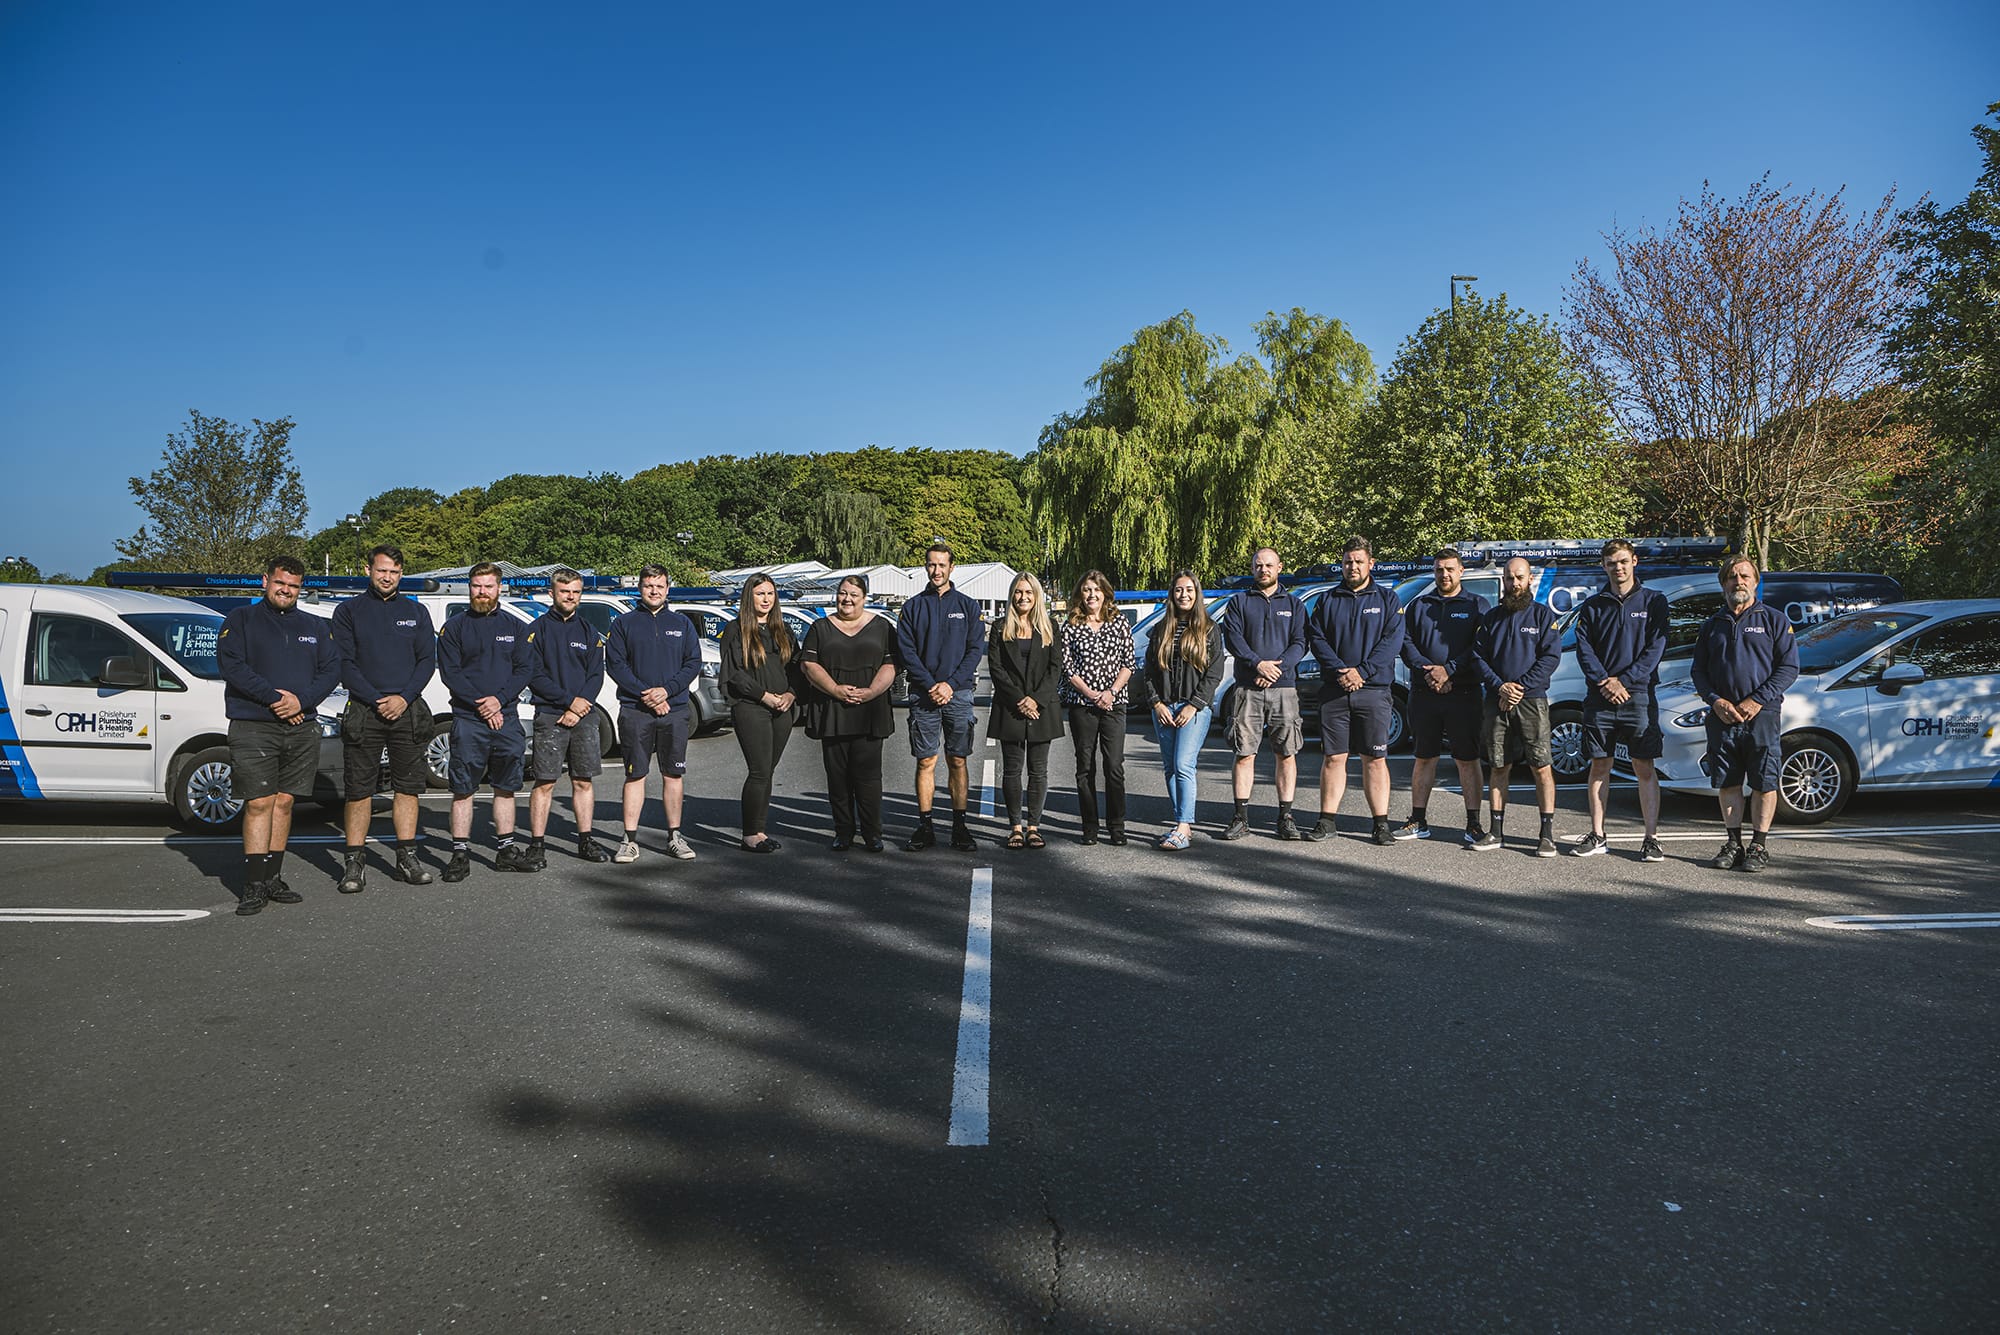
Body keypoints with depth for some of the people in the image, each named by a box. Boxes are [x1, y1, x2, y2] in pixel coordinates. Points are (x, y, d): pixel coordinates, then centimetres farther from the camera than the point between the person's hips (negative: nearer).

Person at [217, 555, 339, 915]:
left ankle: (273, 878, 13)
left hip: (301, 729, 4)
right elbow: (231, 664, -7)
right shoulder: (241, 620, 5)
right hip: (253, 728, -4)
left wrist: (302, 700, -9)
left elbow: (331, 669, 7)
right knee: (258, 803, -8)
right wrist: (274, 696, -14)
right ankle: (255, 885, -6)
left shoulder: (315, 627, 16)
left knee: (283, 803, 7)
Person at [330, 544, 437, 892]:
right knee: (358, 789, -1)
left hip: (408, 710, 2)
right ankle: (355, 862, 6)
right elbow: (344, 663, -1)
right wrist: (376, 701, -11)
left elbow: (427, 660, 6)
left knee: (408, 786, 5)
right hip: (363, 711, -2)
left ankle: (407, 857, 11)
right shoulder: (349, 611, 5)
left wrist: (404, 698, -8)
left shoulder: (416, 612, 12)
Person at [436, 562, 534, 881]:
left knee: (505, 788, 8)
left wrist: (500, 699, -12)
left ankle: (506, 850, 16)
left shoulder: (514, 627, 11)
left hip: (507, 718, 2)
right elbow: (449, 673, -3)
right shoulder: (454, 627, 4)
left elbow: (523, 670, 5)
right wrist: (481, 705, -13)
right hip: (467, 720, -2)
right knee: (462, 789, -1)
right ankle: (460, 854, 4)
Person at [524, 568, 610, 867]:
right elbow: (534, 676, -5)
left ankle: (585, 842, 14)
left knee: (583, 781, 7)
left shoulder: (589, 632, 12)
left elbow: (596, 675, 6)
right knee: (544, 783, -3)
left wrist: (579, 708, -8)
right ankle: (537, 846, 2)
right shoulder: (538, 629, 2)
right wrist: (569, 701, -13)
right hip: (549, 717, -3)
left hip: (584, 716, 3)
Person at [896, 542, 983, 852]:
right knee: (926, 762, 2)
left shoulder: (967, 606, 8)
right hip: (923, 695, 0)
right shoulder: (913, 607, 8)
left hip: (958, 693, 0)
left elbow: (974, 651, 2)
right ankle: (925, 826, 8)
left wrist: (951, 684, -11)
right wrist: (930, 686, -10)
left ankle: (959, 826, 8)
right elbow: (906, 650, 2)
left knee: (957, 761, 3)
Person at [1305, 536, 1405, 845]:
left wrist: (1362, 672, -14)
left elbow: (1392, 641, -3)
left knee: (1375, 759, 0)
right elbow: (1317, 639, 4)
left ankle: (1381, 824, 6)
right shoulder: (1328, 600, 12)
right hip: (1333, 691, 2)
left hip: (1374, 690, -2)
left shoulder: (1387, 598, 7)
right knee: (1334, 757, 4)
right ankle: (1327, 822, 9)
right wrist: (1340, 670, -12)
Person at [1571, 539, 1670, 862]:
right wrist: (1604, 682, -11)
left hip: (1639, 696, -2)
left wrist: (1624, 681, -12)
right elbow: (1583, 648, 4)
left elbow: (1656, 647, -3)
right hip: (1599, 698, 2)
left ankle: (1651, 838, 3)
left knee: (1645, 768, -2)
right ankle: (1597, 836, 13)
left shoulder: (1654, 601, 5)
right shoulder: (1592, 605, 11)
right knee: (1599, 766, 6)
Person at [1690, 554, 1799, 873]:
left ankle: (1758, 846, 7)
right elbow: (1699, 671, 13)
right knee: (1727, 783, 6)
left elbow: (1789, 667, -1)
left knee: (1764, 783, -1)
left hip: (1761, 715, -3)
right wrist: (1716, 700, -5)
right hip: (1722, 717, 3)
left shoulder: (1774, 619, 4)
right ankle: (1734, 843, 15)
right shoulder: (1713, 625, 15)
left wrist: (1758, 700, -12)